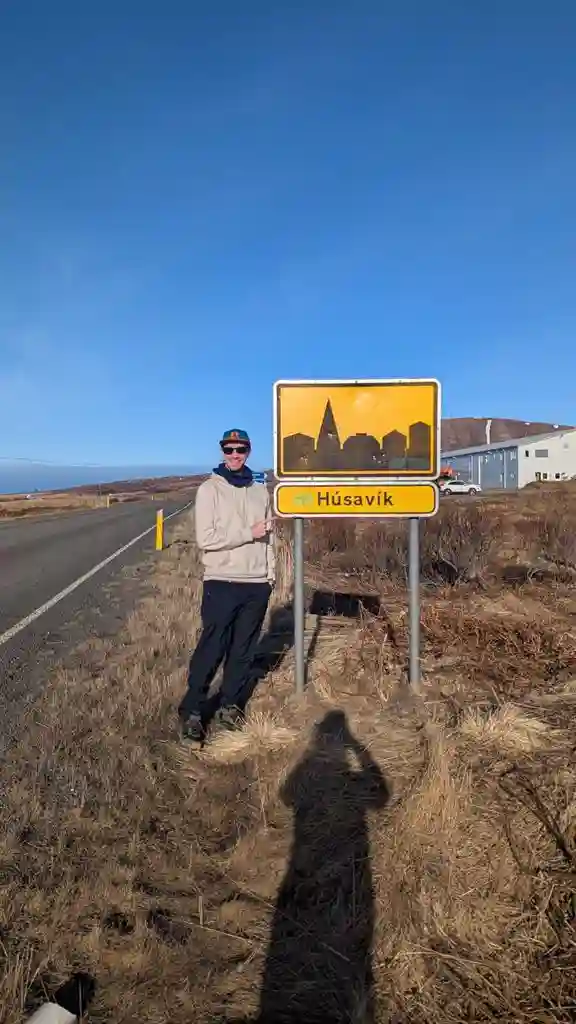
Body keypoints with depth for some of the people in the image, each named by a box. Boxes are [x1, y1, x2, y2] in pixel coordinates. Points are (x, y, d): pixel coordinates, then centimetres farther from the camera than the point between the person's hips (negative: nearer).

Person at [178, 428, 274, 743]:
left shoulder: (260, 489, 12)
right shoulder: (210, 489, -4)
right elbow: (205, 538, -14)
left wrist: (270, 572, 9)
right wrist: (248, 533, -13)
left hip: (257, 583, 5)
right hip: (222, 582, -4)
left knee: (244, 650, 10)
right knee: (212, 649, -1)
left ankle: (229, 706, 24)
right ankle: (192, 711, 13)